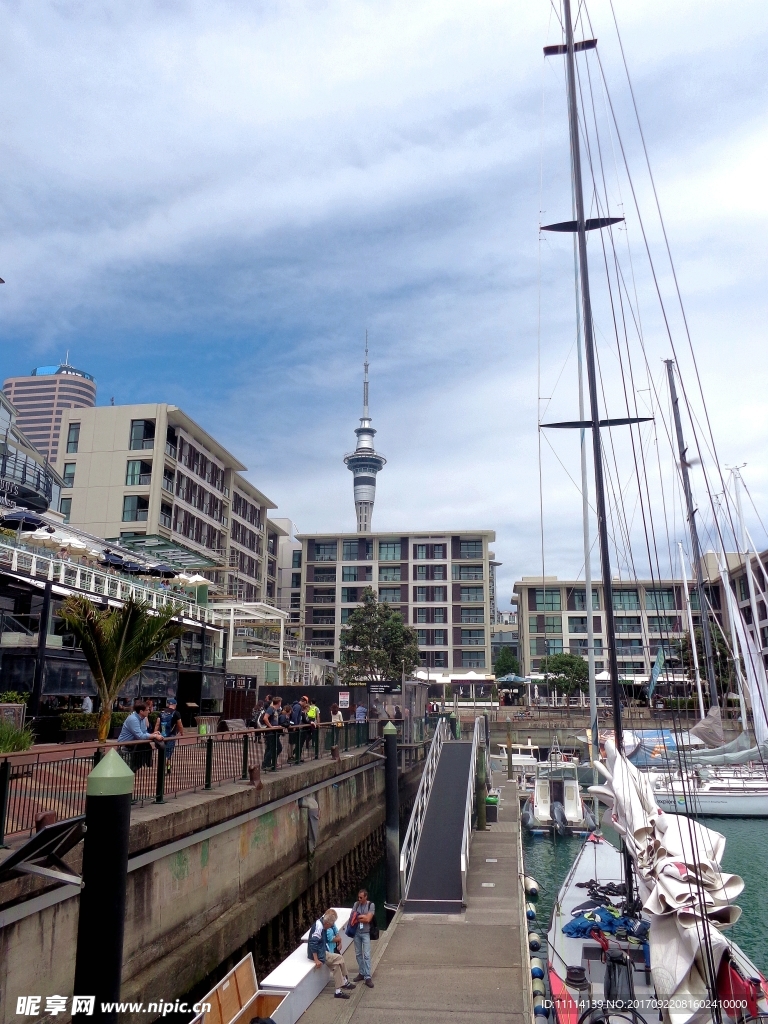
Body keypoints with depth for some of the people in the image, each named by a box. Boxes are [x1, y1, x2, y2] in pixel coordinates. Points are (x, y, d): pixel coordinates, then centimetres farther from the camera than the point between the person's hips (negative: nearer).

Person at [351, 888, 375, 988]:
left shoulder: (371, 905, -10)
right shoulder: (356, 904, 2)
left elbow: (368, 919, -16)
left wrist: (358, 916, -8)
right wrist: (363, 917, -14)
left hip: (366, 933, -4)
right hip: (356, 932, 4)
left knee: (366, 955, -7)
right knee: (358, 954, 12)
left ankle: (368, 977, -4)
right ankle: (361, 973, 26)